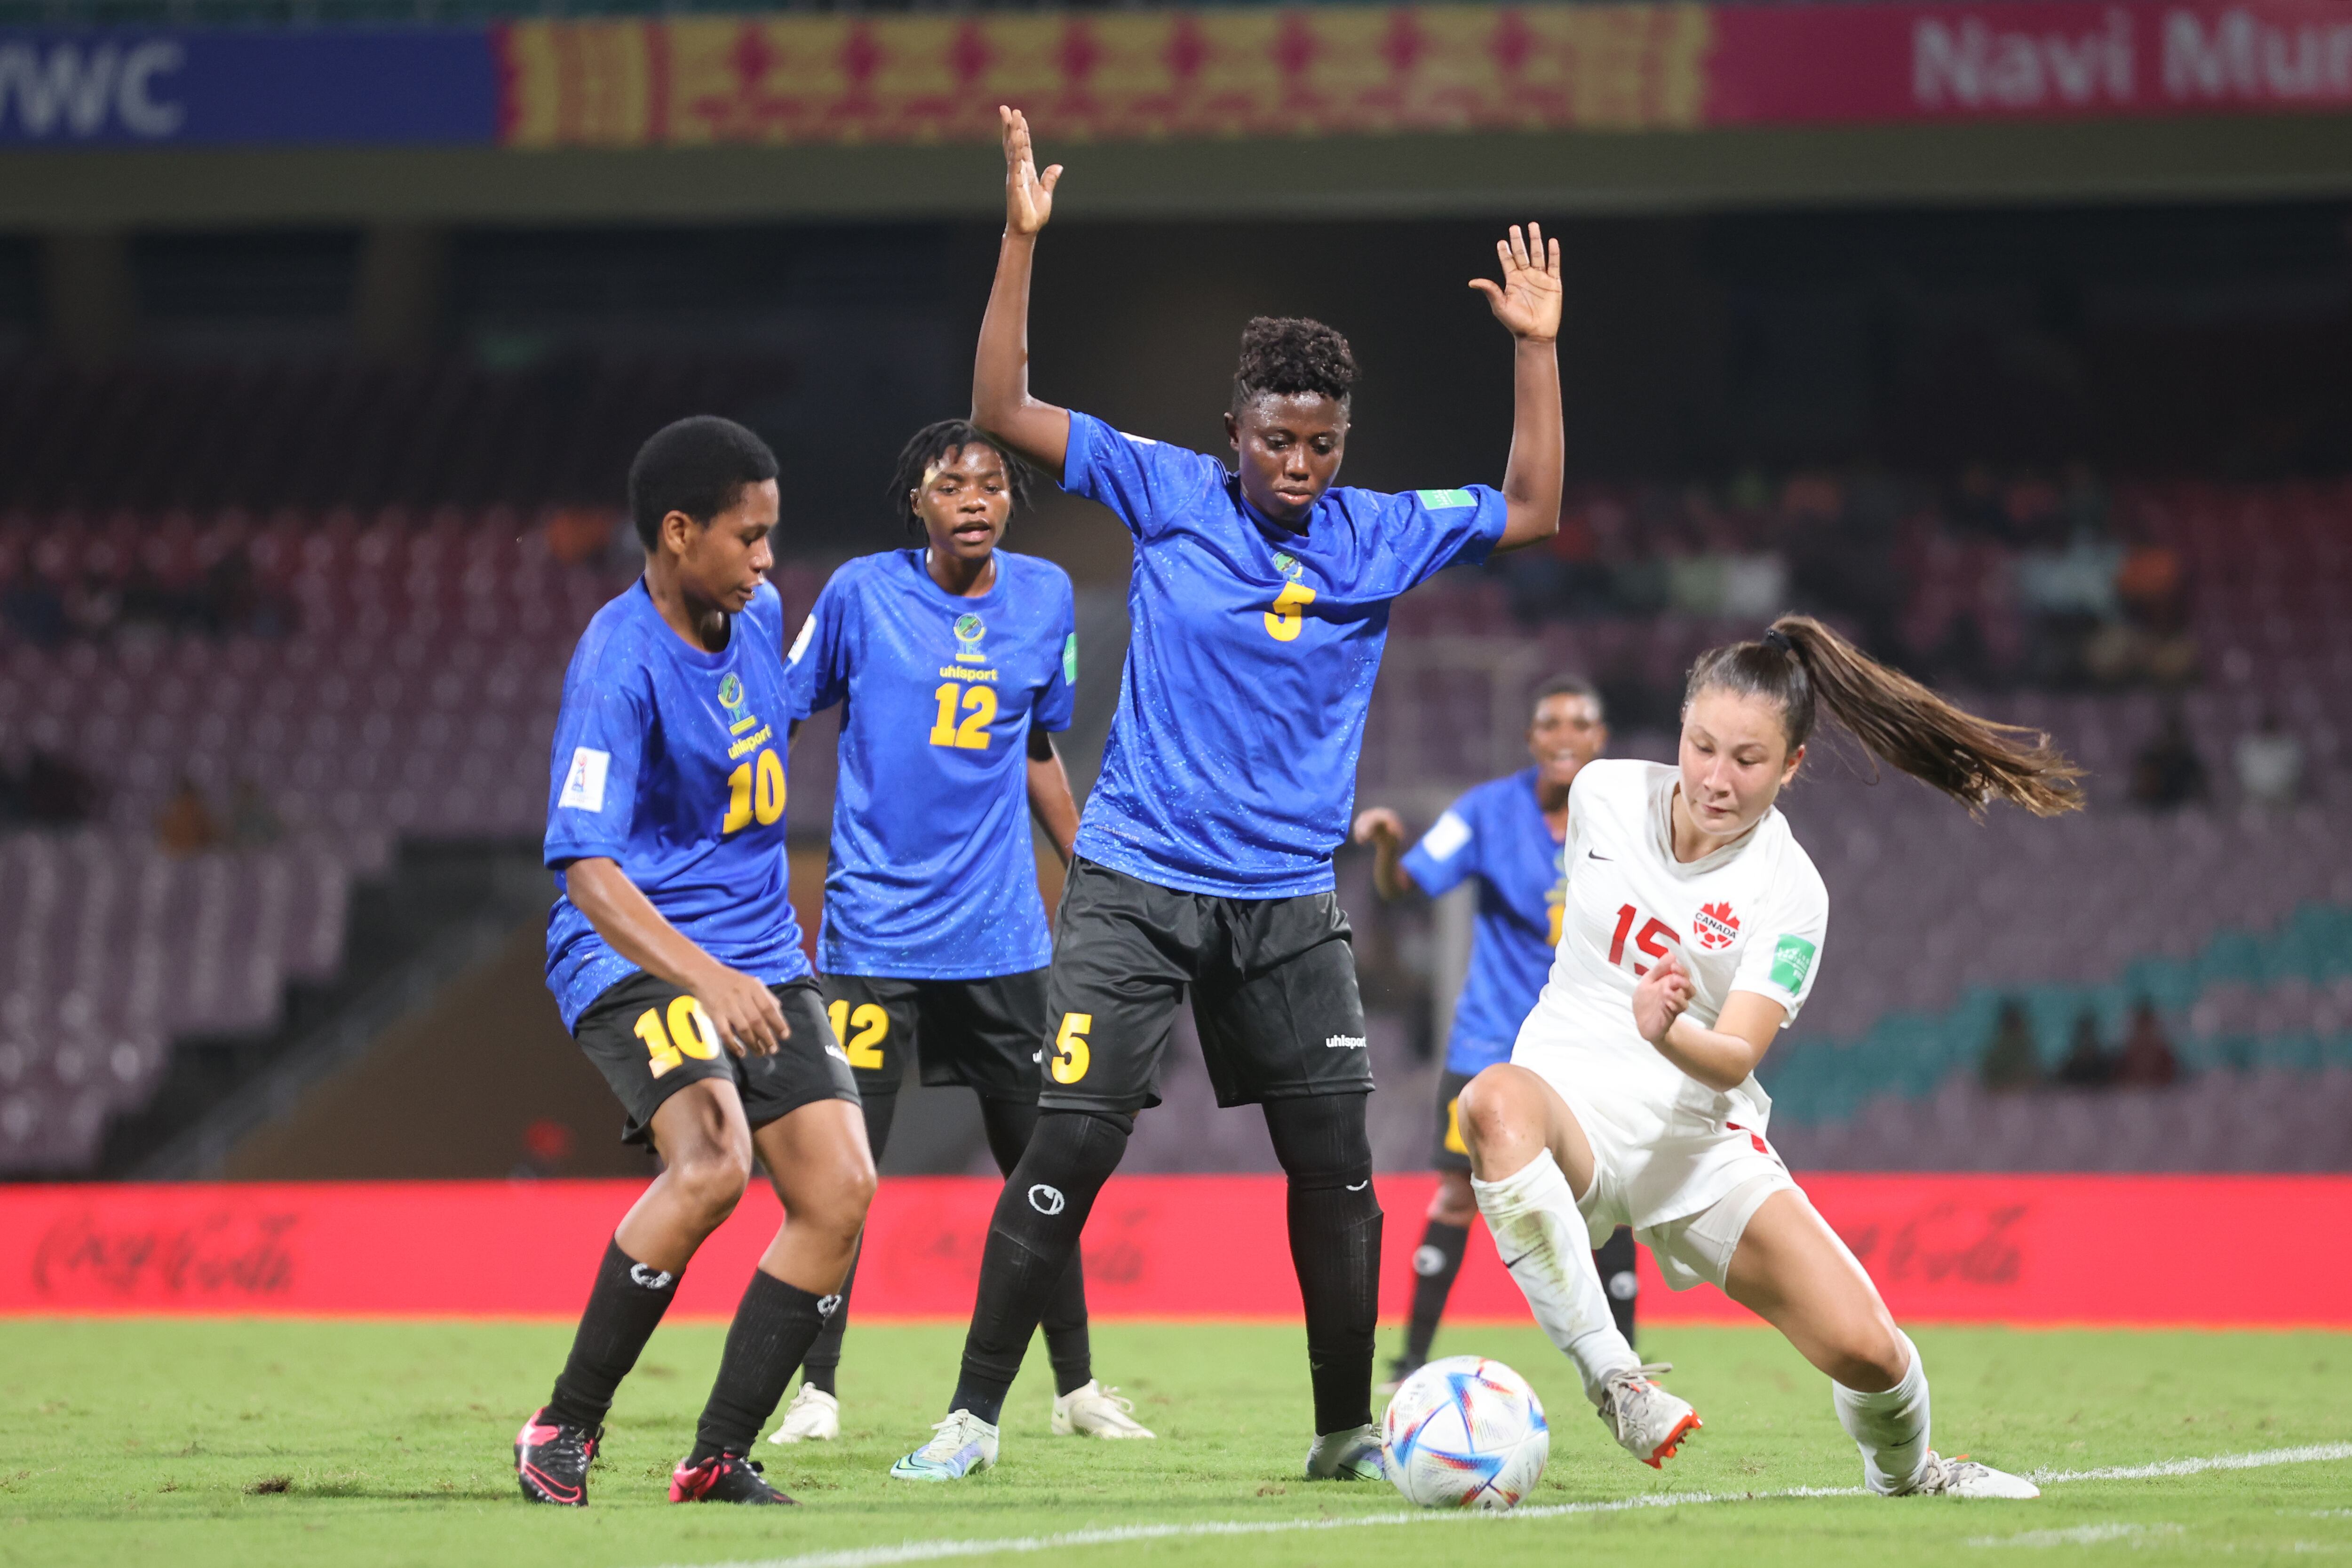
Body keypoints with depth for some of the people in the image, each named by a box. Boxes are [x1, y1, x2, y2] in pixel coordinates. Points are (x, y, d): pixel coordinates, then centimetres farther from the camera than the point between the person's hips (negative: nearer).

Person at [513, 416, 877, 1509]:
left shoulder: (757, 616, 6)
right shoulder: (618, 666, -20)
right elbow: (587, 870, -28)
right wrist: (707, 977, -42)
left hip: (760, 957, 8)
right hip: (631, 957, -8)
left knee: (840, 1189, -8)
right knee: (714, 1162, -30)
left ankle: (719, 1457, 0)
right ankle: (564, 1428, -15)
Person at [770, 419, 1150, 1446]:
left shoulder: (1045, 598, 6)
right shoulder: (862, 594, -5)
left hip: (1002, 934, 3)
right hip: (876, 929, -3)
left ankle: (1076, 1387, 19)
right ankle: (817, 1389, 2)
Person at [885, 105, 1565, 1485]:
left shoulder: (1379, 536, 5)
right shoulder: (1168, 494, -2)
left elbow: (1533, 514, 11)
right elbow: (1003, 414, -5)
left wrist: (1537, 348, 4)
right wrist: (1022, 243, -12)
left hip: (1288, 902, 3)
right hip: (1139, 888, -3)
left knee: (1337, 1167, 0)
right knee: (1069, 1149, -11)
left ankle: (1348, 1431, 13)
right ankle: (975, 1414, -2)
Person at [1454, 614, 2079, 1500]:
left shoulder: (1789, 893, -9)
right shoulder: (1602, 793, 0)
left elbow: (1737, 1058, -19)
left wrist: (1667, 1033, -42)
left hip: (1697, 1138, -1)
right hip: (1569, 1098, 1)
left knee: (1865, 1351, -14)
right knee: (1497, 1099, -40)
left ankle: (1902, 1471, 26)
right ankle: (1608, 1376, -34)